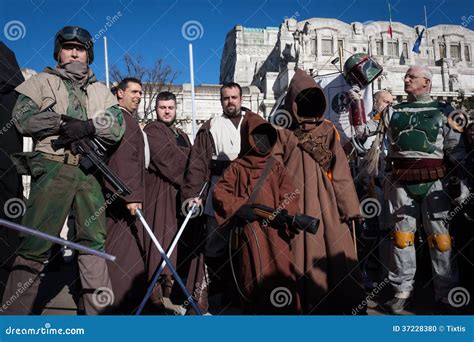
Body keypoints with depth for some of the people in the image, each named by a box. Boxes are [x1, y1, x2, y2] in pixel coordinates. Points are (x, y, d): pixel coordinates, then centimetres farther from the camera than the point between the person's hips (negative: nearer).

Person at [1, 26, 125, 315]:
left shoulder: (101, 90, 19)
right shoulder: (42, 81, 12)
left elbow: (117, 126, 4)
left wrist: (88, 126, -14)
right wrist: (63, 122, -13)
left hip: (89, 171, 4)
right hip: (52, 168, -3)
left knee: (95, 241, 7)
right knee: (37, 245, -7)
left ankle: (100, 309, 17)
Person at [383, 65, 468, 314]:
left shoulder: (444, 112, 8)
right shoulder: (394, 112, 14)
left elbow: (455, 151, 5)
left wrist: (458, 181, -3)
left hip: (434, 182, -2)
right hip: (401, 183, 2)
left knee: (440, 237, 2)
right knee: (402, 236, 6)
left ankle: (445, 293, 13)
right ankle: (402, 290, 16)